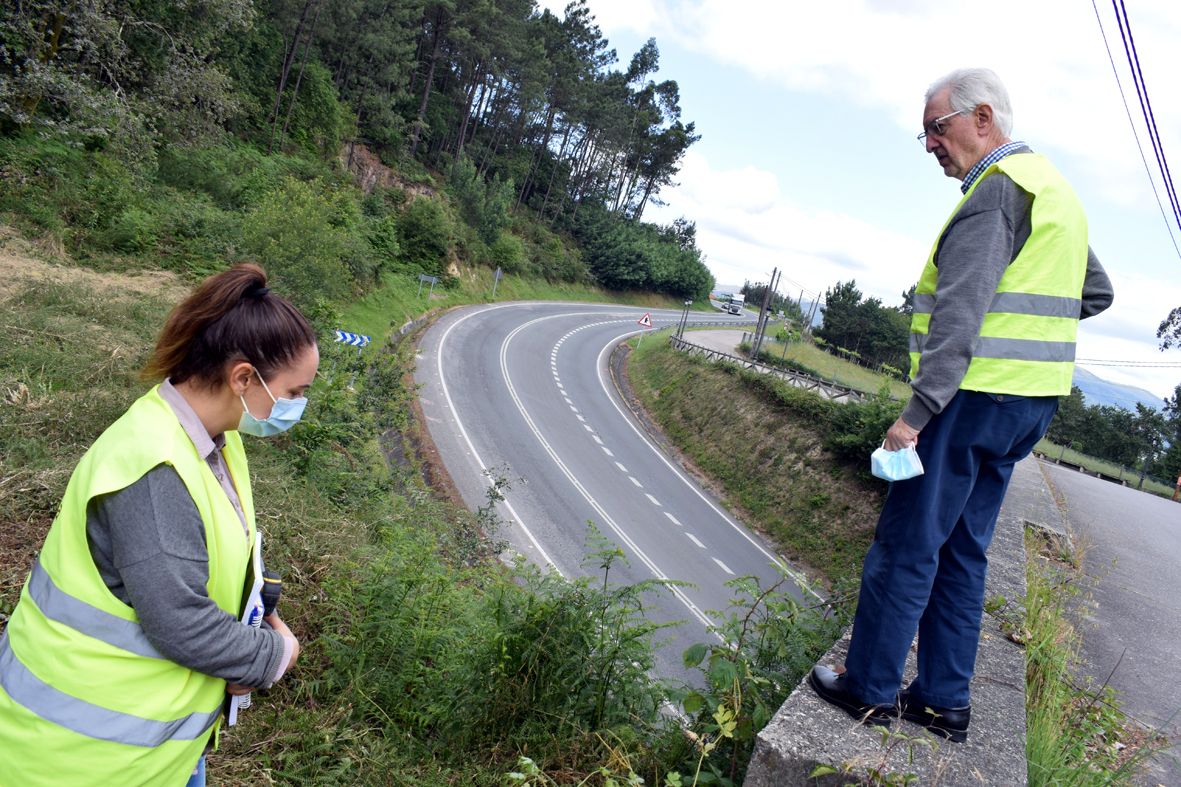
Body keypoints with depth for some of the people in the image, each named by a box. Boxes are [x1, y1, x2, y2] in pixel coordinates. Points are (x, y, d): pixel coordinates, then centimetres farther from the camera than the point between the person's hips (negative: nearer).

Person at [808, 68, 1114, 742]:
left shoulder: (998, 187, -13)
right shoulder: (1054, 190, 18)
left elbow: (961, 312, -23)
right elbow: (1097, 292, 27)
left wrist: (917, 411, -25)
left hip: (975, 398, -10)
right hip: (1028, 405, 10)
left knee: (906, 545, -1)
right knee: (962, 552, 13)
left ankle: (872, 689, 9)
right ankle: (945, 701, 20)